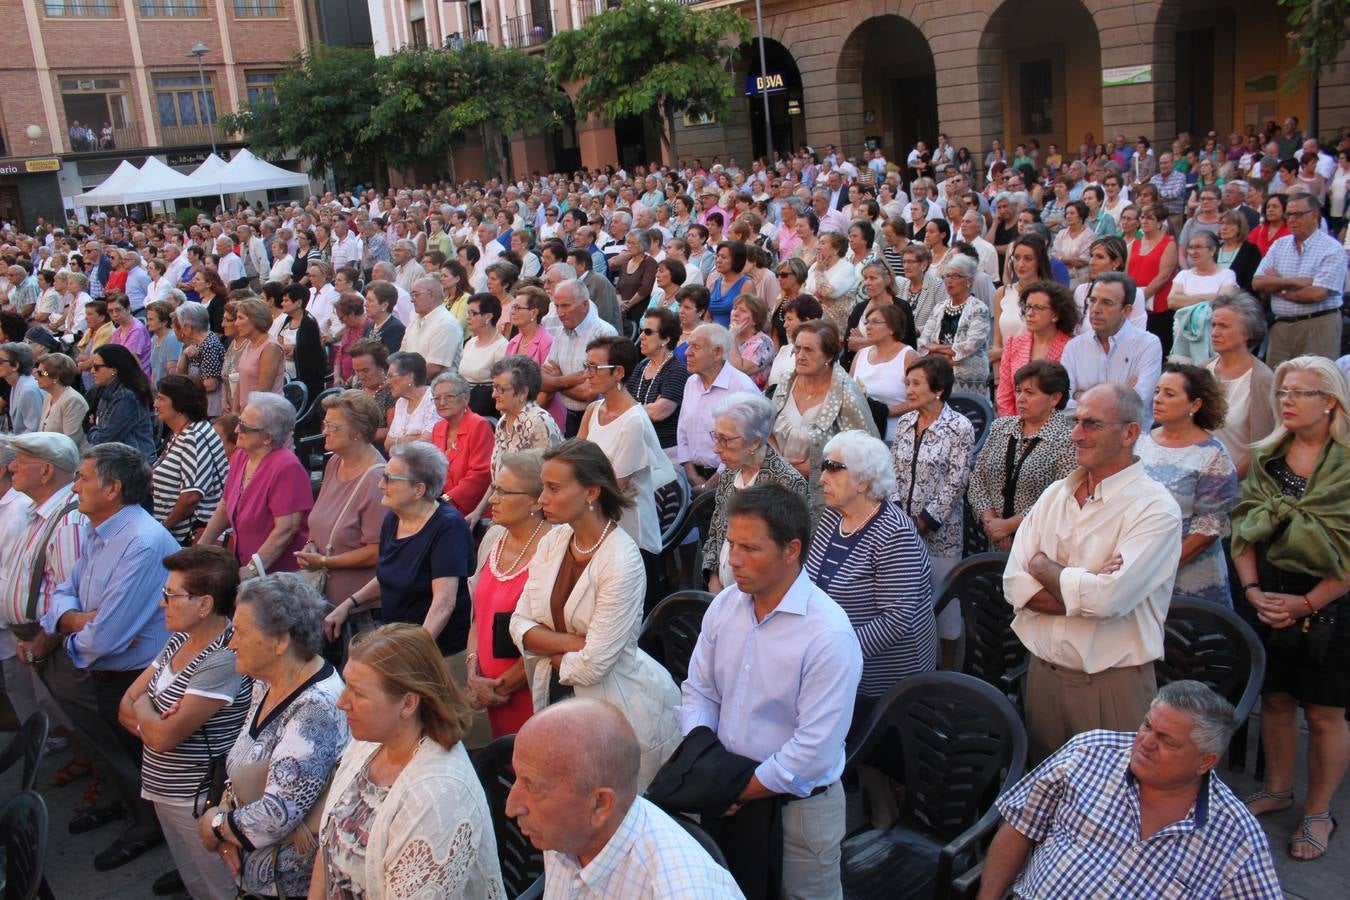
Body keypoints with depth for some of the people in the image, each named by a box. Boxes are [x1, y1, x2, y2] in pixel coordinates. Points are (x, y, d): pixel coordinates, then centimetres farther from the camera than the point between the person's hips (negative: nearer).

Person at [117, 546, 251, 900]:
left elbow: (164, 737, -24)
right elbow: (126, 707, 6)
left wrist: (142, 707, -5)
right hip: (165, 791, 9)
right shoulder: (179, 641, 3)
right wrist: (153, 721, -14)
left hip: (200, 801, -9)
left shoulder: (224, 660, -26)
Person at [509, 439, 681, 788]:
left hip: (618, 706, -6)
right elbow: (520, 625, -1)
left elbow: (593, 664, -21)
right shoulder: (553, 540, -1)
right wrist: (573, 643, -16)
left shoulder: (622, 562, -22)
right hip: (558, 694, 6)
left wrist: (551, 652, -4)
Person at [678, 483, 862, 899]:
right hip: (724, 795, 5)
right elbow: (698, 692, 4)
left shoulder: (830, 635, -24)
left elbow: (814, 750, -24)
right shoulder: (724, 604, -4)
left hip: (798, 803, -5)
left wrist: (738, 793, -16)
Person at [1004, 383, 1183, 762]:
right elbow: (1014, 584, -3)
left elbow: (1109, 598, -26)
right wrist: (1084, 592, -17)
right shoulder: (1056, 494, 5)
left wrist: (1043, 566, -9)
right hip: (1043, 673, 5)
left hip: (1112, 686, -5)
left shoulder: (1156, 508, -14)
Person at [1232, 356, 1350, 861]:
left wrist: (1307, 602, -16)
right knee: (1275, 700, 15)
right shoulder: (1266, 459, 4)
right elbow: (1245, 530, 4)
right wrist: (1253, 590, -7)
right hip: (1270, 605, 4)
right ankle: (1277, 789, 34)